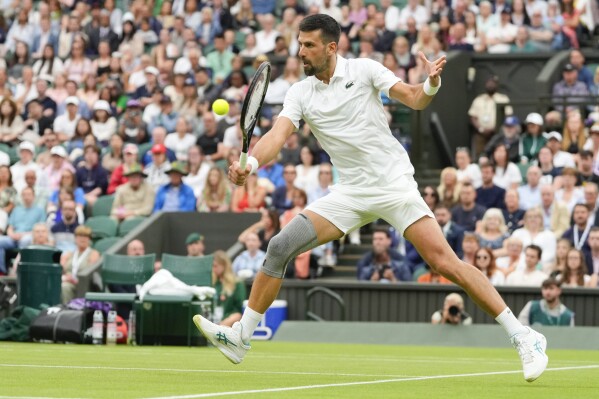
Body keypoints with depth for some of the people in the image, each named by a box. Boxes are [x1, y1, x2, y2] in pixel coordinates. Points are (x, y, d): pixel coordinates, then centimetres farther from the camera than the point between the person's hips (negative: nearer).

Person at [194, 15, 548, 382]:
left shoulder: (363, 70, -5)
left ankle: (522, 336, -12)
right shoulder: (301, 93, 4)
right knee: (281, 246, -7)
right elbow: (278, 135, -8)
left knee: (444, 261, -16)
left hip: (394, 183, -4)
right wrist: (251, 163, -29)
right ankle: (240, 338, 3)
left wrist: (431, 83, -33)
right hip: (352, 193, 4)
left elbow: (415, 100, -9)